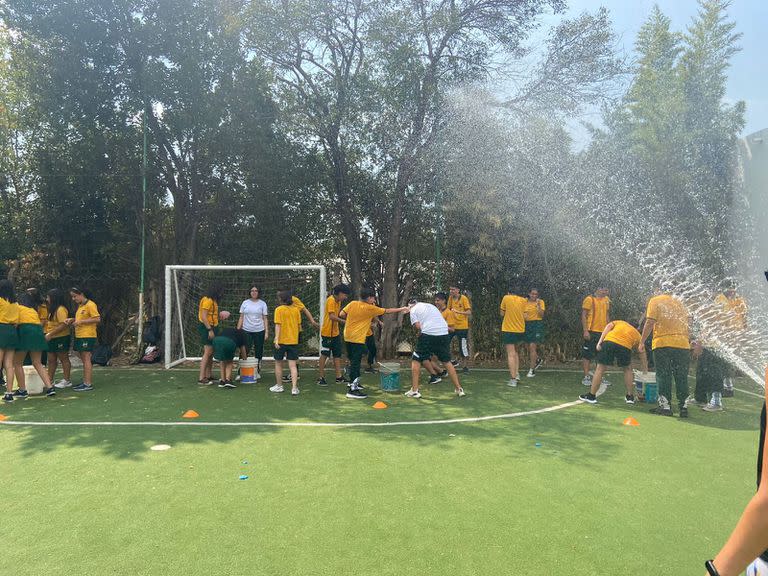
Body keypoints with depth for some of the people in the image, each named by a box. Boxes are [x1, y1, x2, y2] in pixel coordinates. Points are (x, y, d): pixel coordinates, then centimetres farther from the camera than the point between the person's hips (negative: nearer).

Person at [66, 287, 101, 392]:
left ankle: (88, 384, -6)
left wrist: (81, 321, -18)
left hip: (88, 336, -9)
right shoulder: (80, 306, 17)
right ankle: (85, 381, 19)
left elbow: (97, 319, -17)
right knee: (83, 359, 12)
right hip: (79, 336, 9)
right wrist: (72, 320, 8)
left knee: (86, 359, -8)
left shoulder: (90, 305, -11)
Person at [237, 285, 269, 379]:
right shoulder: (245, 303, 8)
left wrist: (266, 332, -3)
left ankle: (257, 372, 17)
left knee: (258, 352, 6)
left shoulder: (262, 304, 5)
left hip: (259, 331, 0)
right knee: (244, 351, -4)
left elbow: (265, 319, 4)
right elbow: (241, 317, 9)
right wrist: (238, 330, 4)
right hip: (246, 331, 0)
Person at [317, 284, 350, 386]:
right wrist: (344, 321, -24)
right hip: (327, 332, -9)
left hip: (335, 332, 9)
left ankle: (339, 376, 18)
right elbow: (332, 316, -25)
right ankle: (321, 378, 8)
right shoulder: (331, 300, -17)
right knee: (324, 354, 0)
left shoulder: (338, 301, 11)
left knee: (337, 354, 11)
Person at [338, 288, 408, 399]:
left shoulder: (352, 304, 3)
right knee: (355, 363, -7)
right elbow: (387, 311, 1)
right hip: (358, 339, -6)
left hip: (348, 337, 7)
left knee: (353, 361, 21)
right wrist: (401, 309, 12)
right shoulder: (370, 308, -8)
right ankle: (353, 390, -10)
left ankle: (353, 382, 37)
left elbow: (341, 315, -2)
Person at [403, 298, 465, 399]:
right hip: (444, 334, 5)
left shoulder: (413, 310, 11)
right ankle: (459, 389, 18)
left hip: (428, 334, -5)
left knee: (416, 360, 9)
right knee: (447, 361, 17)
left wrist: (419, 334, 12)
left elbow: (417, 326, -4)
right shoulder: (431, 305, 28)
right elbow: (443, 321, 24)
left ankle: (414, 390, 4)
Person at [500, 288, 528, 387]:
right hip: (520, 330, 5)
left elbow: (502, 314, 1)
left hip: (508, 329, -4)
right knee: (515, 352, 23)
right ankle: (517, 374, 16)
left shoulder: (506, 298, -4)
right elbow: (525, 316, 7)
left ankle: (513, 379, -11)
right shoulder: (523, 300, 6)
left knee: (511, 354, -6)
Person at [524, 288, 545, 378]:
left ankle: (532, 369, -6)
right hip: (527, 325, 4)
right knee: (529, 347, 11)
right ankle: (538, 360, 40)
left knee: (532, 346, -12)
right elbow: (523, 314, 11)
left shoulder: (540, 302, 0)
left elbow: (542, 315, -8)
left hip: (537, 324, -4)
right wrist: (523, 316, -11)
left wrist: (538, 305, -17)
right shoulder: (525, 303, 8)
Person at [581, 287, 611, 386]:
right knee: (587, 355, -2)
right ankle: (586, 377, 3)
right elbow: (584, 316, -10)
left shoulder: (606, 300, 11)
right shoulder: (589, 299, -9)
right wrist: (585, 331, -17)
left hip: (603, 332, 7)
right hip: (591, 332, -7)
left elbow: (607, 315, 19)